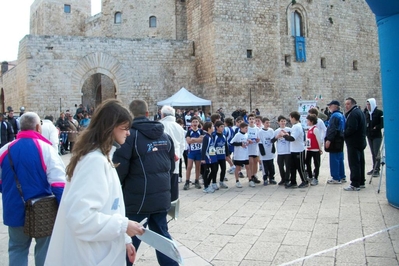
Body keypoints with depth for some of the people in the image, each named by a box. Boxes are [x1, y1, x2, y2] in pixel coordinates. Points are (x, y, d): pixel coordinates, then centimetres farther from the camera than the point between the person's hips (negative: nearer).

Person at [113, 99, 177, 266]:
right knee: (162, 234, 16)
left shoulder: (130, 135, -12)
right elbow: (171, 166, 17)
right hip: (162, 196, 6)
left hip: (138, 198, -5)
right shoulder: (164, 135, 9)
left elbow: (120, 168, -12)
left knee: (130, 239, 6)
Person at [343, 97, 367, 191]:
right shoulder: (360, 112, 16)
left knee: (354, 164, -7)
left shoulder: (353, 114, -18)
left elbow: (351, 128, -27)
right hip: (361, 142, 11)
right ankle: (361, 182, 24)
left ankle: (355, 185, -5)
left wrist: (344, 134, -10)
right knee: (360, 163, 15)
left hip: (353, 143, -11)